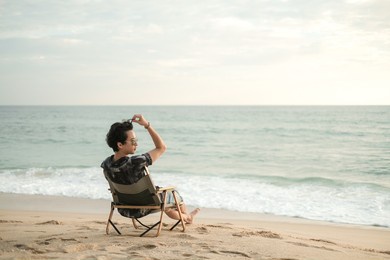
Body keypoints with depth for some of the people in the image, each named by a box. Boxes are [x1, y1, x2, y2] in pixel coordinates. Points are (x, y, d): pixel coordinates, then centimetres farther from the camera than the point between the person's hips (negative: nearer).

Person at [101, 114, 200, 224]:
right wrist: (147, 125, -23)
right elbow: (162, 147, -24)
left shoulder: (106, 164, -18)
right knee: (174, 194, 24)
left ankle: (184, 218, 59)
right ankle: (187, 217, 56)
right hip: (142, 209, -6)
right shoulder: (135, 163, -39)